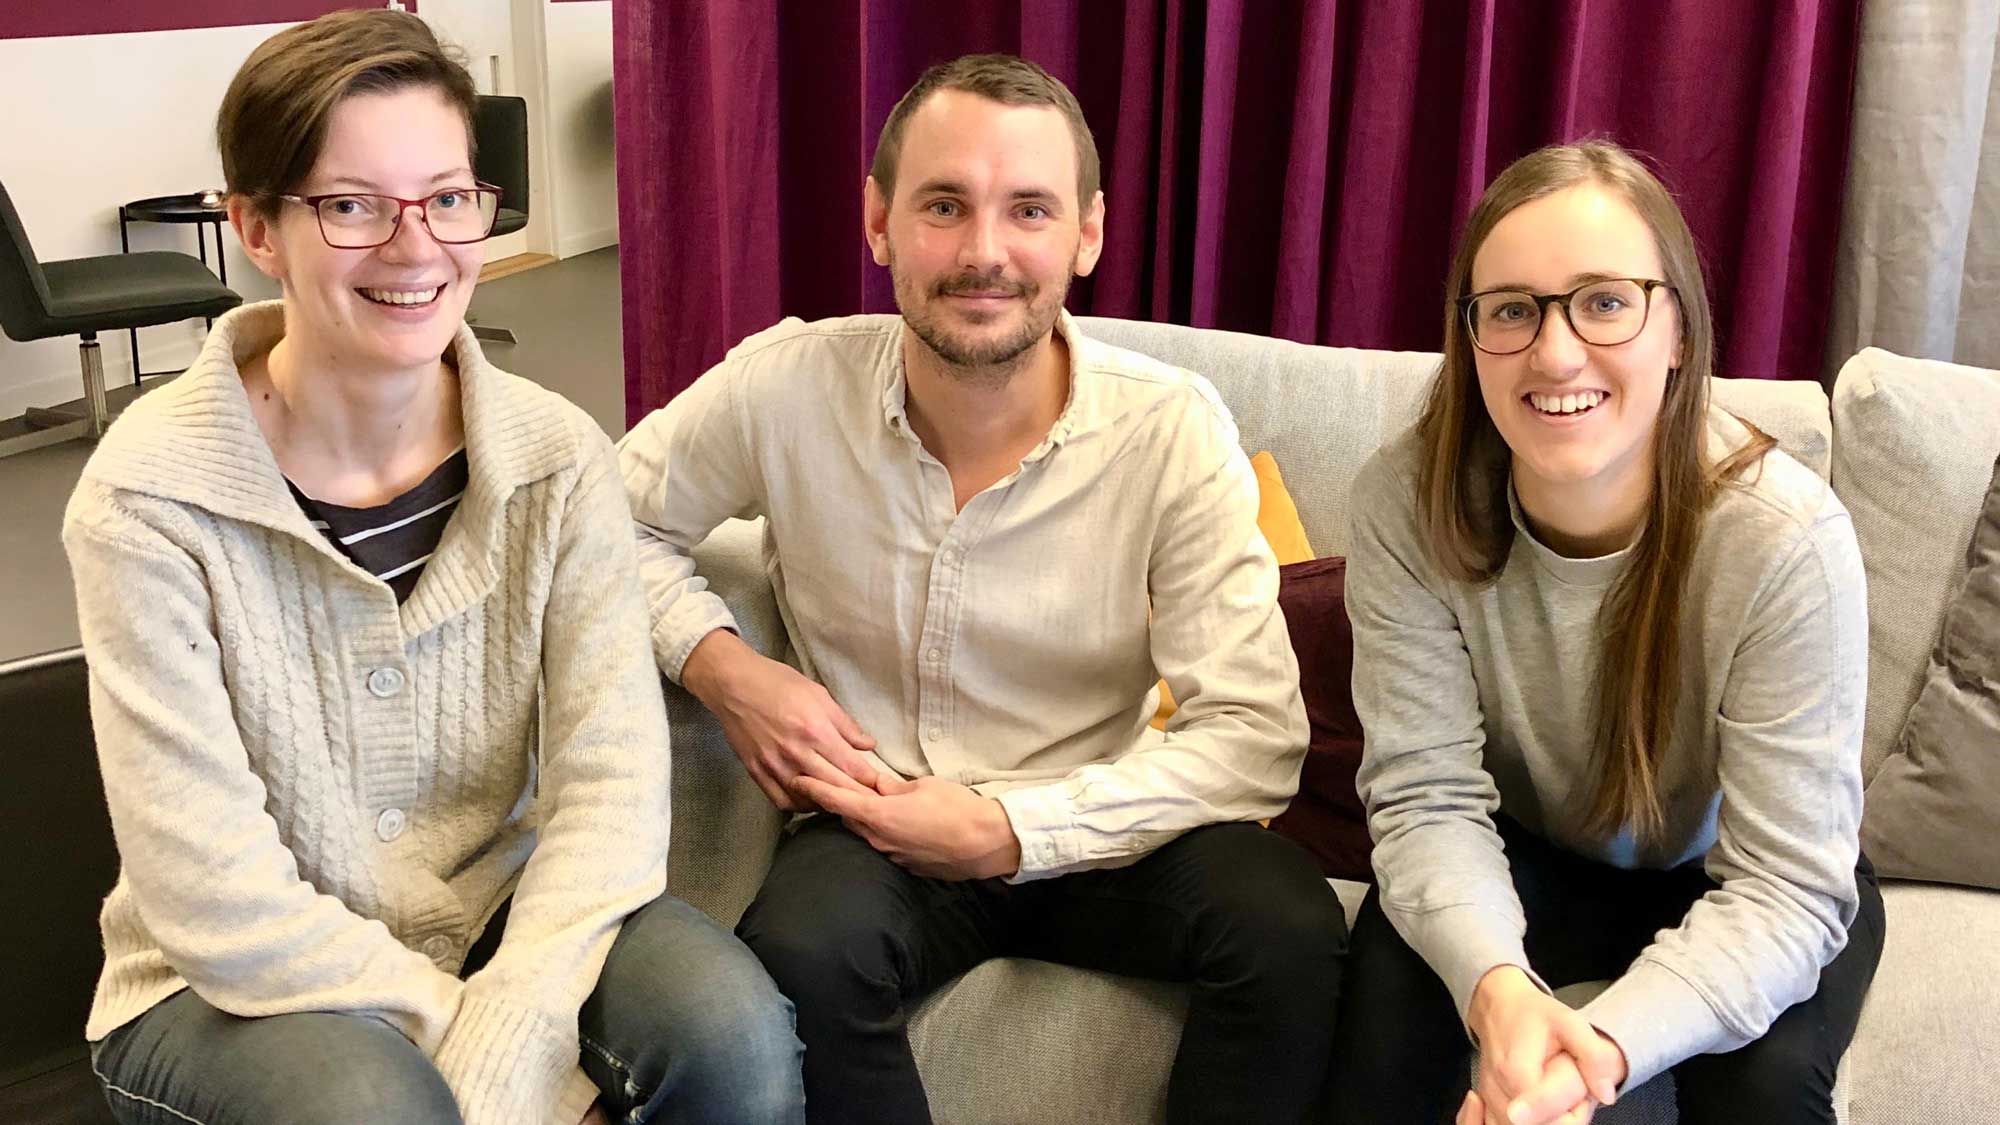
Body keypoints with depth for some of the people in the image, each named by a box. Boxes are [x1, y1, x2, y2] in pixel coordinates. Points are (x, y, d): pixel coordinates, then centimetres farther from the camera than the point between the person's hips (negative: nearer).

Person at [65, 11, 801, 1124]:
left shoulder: (556, 457, -6)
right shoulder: (149, 501, -16)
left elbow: (612, 780, -14)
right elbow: (219, 902, -19)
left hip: (504, 924, 3)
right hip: (239, 986, -3)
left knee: (732, 1023, -24)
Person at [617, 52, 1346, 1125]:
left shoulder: (1173, 429, -13)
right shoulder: (787, 385, -10)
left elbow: (1256, 737, -15)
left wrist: (1007, 831, -21)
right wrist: (723, 666, -10)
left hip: (1088, 828, 0)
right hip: (870, 828, 0)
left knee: (1287, 921, -30)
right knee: (800, 949, -34)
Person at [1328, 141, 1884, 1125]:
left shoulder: (1785, 538, -30)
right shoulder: (1410, 499, -24)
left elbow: (1785, 885, -29)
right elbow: (1428, 794, -23)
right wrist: (1495, 986, -44)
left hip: (1724, 886, 0)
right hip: (1530, 860, 1)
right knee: (1395, 979, -28)